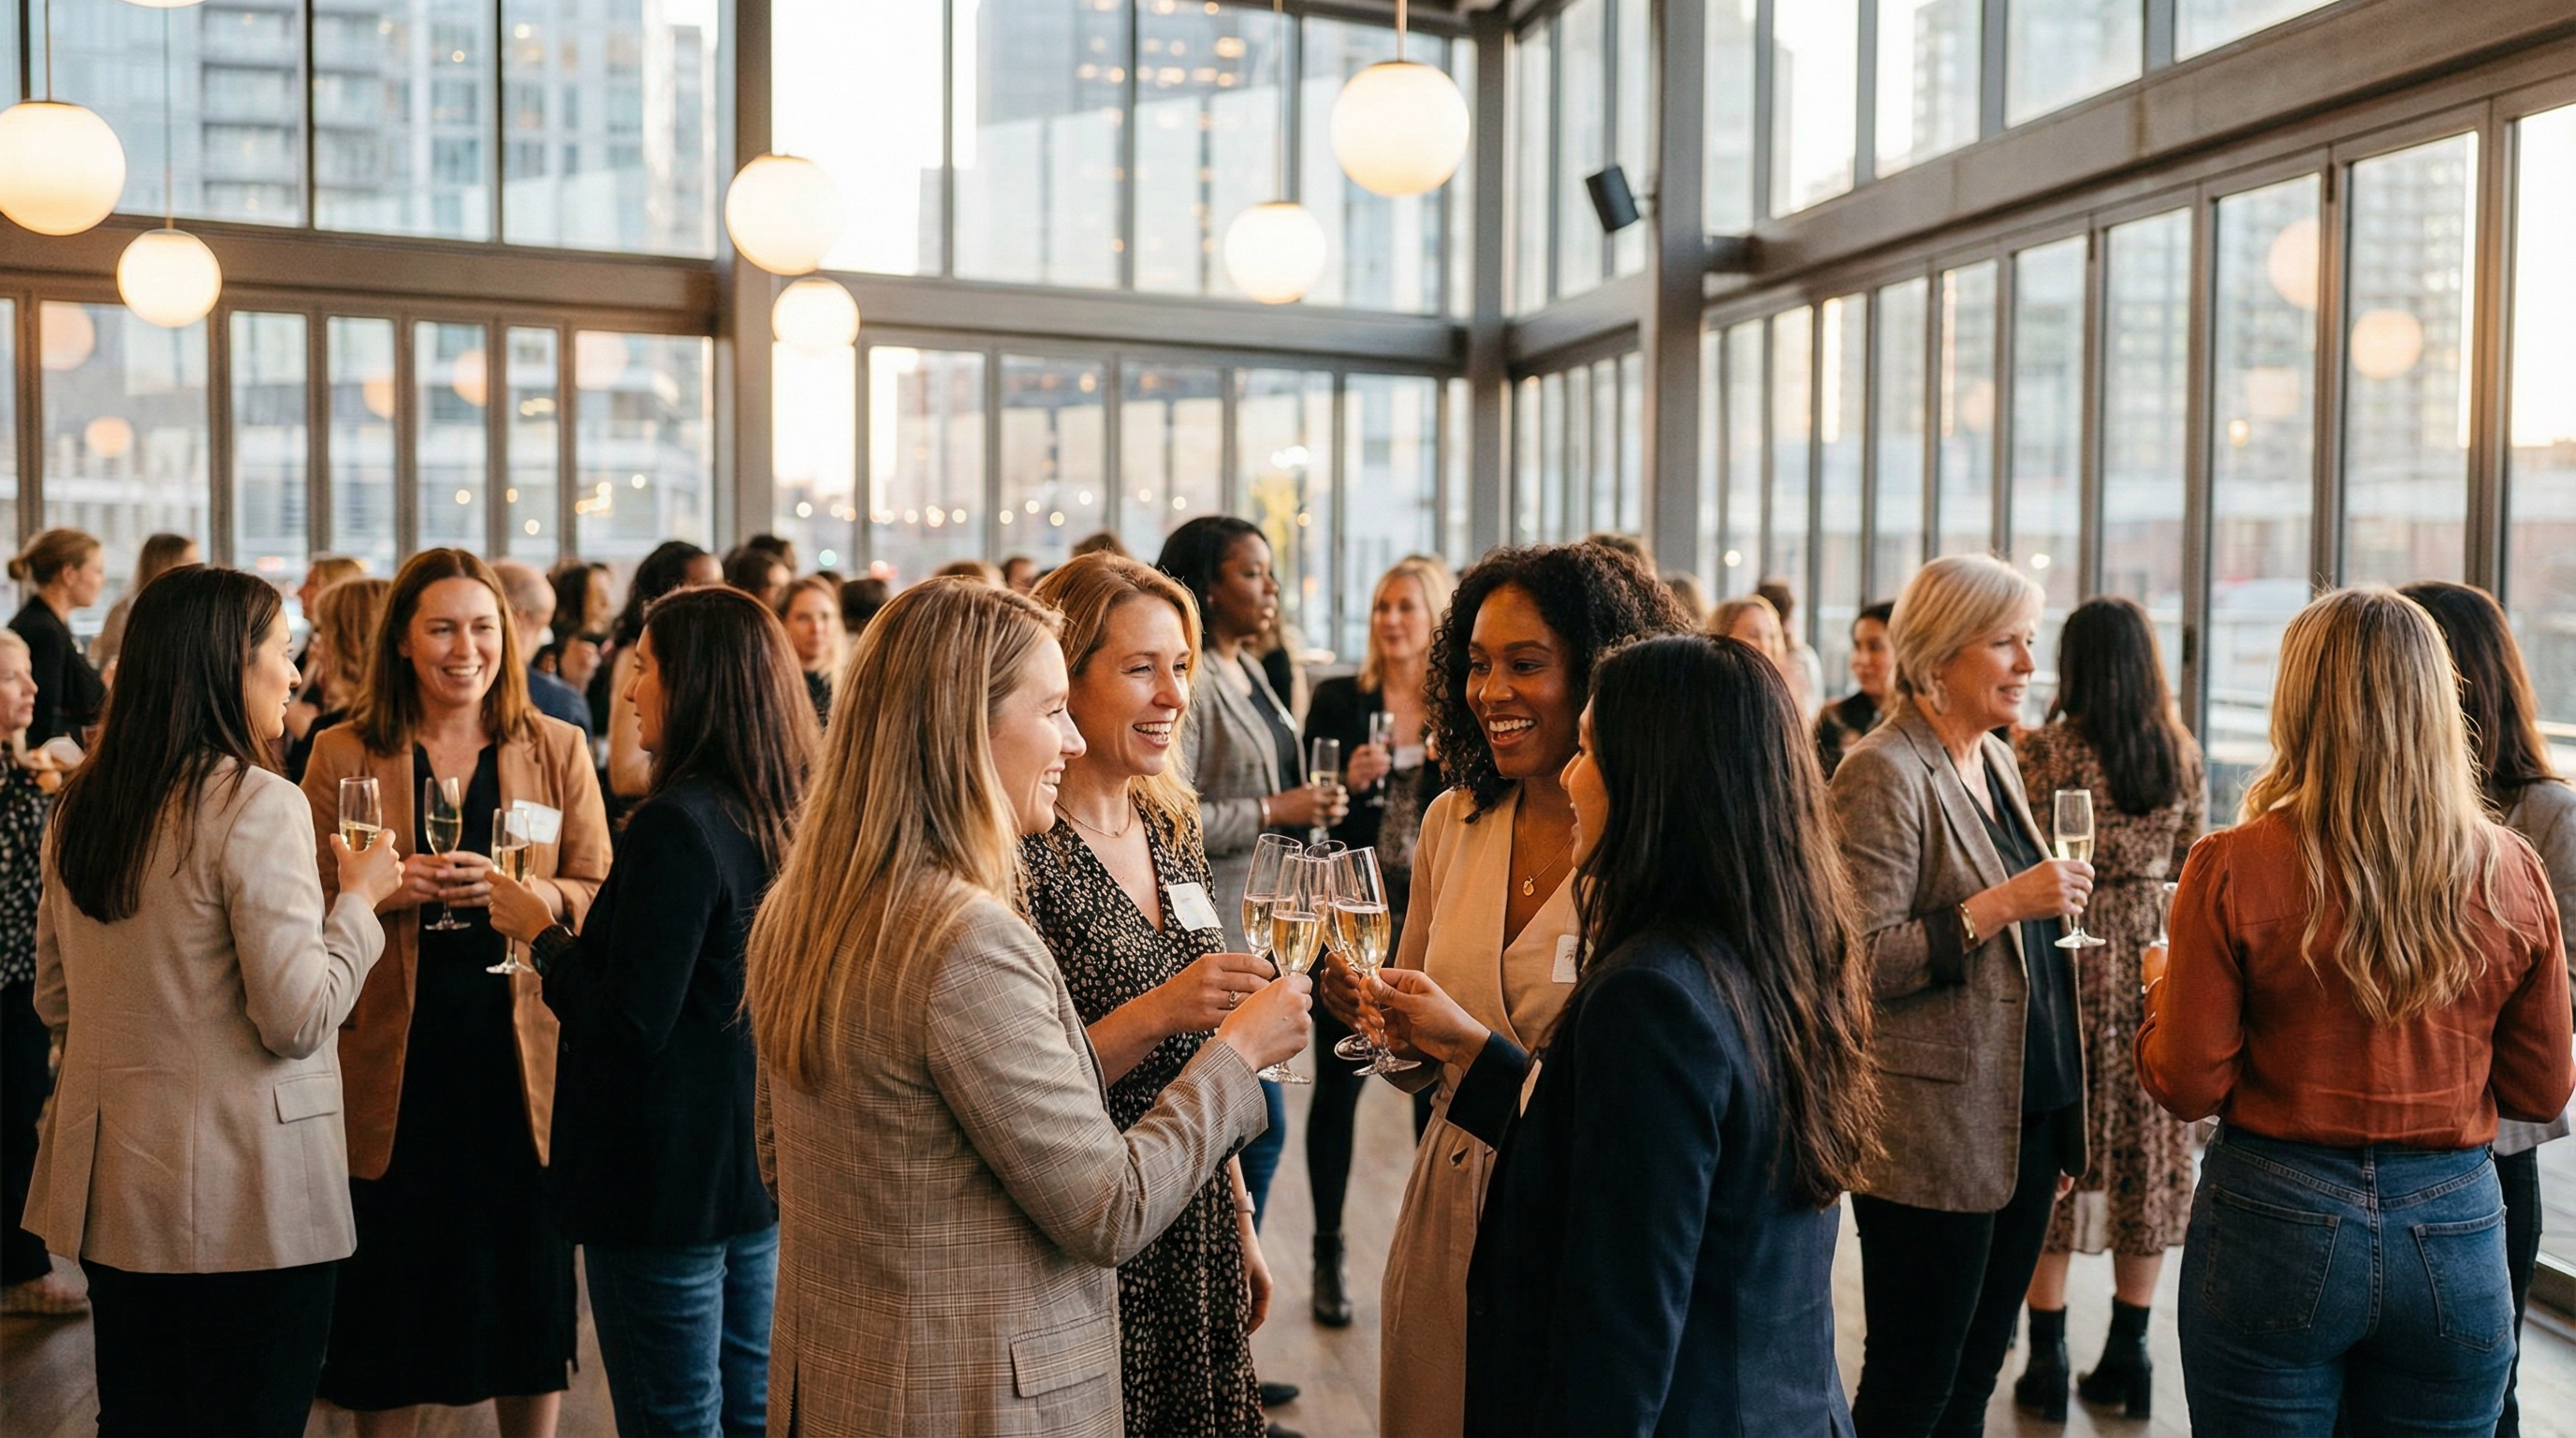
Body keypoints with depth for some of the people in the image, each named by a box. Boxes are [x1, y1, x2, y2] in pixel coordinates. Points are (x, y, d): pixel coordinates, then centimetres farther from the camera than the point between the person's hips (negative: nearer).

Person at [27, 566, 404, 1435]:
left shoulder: (82, 805, 6)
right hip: (240, 1199, -7)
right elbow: (299, 1017, -18)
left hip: (113, 1190, 7)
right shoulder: (257, 804, -17)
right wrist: (360, 896, -6)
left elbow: (54, 998, 15)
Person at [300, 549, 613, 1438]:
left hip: (521, 1059, 1)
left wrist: (518, 891, -18)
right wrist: (385, 888, -16)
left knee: (528, 1287, 11)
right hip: (395, 1065, 0)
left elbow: (601, 898, 1)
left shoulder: (557, 749, 4)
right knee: (392, 1298, 9)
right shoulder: (344, 754, 3)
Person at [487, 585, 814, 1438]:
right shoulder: (788, 817, 3)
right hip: (758, 1167, 8)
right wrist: (564, 931, 15)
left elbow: (631, 1023, -22)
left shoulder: (678, 824, -21)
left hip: (665, 1176, -8)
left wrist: (540, 934, -7)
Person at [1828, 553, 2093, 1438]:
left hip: (2026, 1120, 8)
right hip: (1935, 1133, -8)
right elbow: (1860, 962, -20)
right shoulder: (1883, 774, -15)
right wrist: (1999, 907, -25)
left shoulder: (1995, 761, 12)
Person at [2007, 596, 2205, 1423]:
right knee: (2146, 1153, 12)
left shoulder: (2043, 751, -10)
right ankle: (2127, 1360, 21)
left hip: (2070, 960, -4)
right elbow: (2194, 867, 10)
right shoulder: (2181, 753, 3)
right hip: (2158, 962, 4)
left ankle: (2046, 1362, 11)